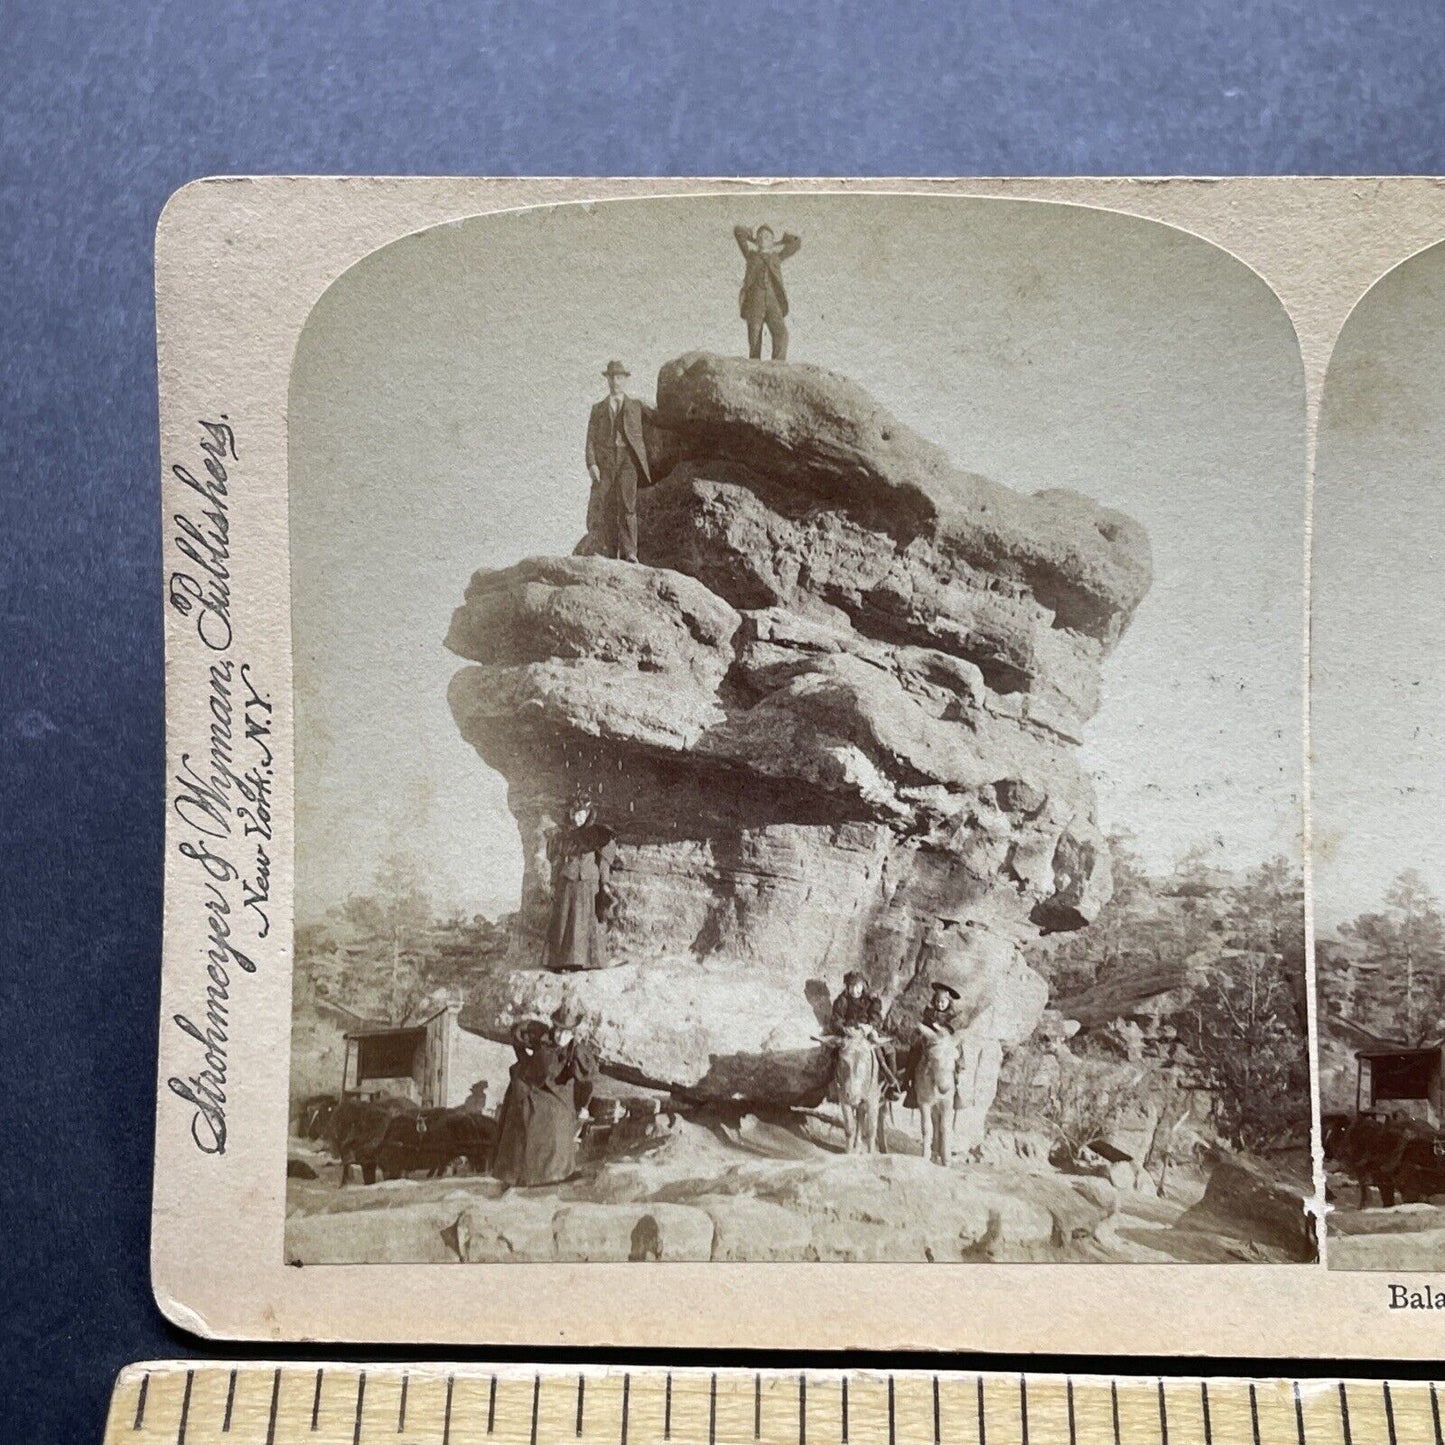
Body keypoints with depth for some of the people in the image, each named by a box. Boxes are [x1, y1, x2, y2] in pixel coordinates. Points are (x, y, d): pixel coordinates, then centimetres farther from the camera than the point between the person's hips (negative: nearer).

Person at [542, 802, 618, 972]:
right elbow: (556, 862, 12)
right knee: (564, 924, -3)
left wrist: (605, 884, -5)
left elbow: (603, 860, 3)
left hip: (590, 885, -1)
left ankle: (588, 961, -2)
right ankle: (561, 962, -3)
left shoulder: (595, 834, 3)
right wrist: (554, 886, 7)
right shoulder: (562, 835, 8)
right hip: (567, 885, 1)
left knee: (589, 923, -4)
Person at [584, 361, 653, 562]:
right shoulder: (598, 409, 17)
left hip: (628, 459, -1)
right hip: (605, 460, 1)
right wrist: (591, 464, -4)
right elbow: (591, 438, 8)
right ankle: (607, 553, -6)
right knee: (604, 507, -7)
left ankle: (629, 552, -17)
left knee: (627, 503, -14)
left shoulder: (636, 406, 18)